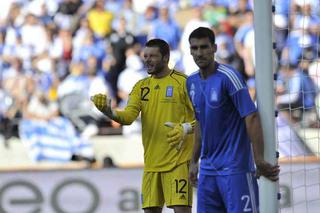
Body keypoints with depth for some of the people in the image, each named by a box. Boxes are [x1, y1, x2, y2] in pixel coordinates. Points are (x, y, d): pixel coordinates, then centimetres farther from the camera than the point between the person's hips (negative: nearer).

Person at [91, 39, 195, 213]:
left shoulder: (182, 82, -5)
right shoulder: (141, 86, 12)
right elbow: (129, 116, -2)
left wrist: (185, 128, -25)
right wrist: (109, 112, -21)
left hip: (178, 159, -6)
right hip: (151, 162, 6)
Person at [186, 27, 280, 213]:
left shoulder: (228, 77, -13)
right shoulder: (192, 82, 9)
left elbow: (251, 117, -16)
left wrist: (260, 162, -20)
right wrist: (194, 161, 20)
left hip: (235, 168, -7)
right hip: (207, 168, 7)